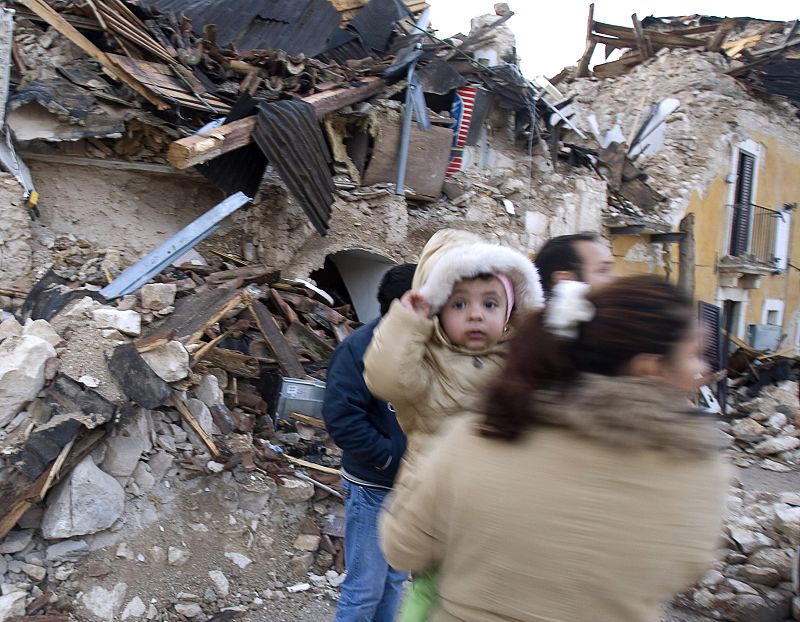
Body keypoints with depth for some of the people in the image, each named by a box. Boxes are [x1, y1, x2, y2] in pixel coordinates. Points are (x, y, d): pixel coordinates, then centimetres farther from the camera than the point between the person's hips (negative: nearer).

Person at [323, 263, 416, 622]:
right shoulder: (361, 348, -16)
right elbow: (341, 417, -20)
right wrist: (391, 457, -20)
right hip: (372, 489, -5)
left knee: (394, 581, 20)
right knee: (365, 588, 5)